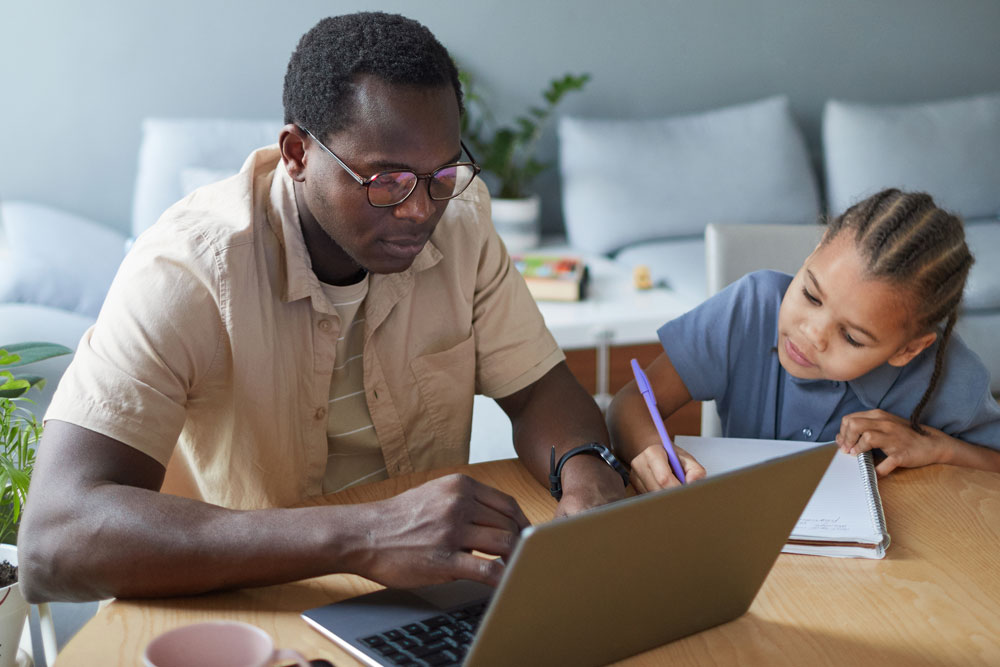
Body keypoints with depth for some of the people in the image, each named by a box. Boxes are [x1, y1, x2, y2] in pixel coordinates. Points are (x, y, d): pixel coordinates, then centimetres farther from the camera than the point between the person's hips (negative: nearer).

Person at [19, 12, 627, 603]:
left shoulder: (459, 215, -6)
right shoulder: (184, 271, -24)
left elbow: (539, 389, 2)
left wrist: (585, 470, -23)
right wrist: (358, 538, -44)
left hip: (433, 590, 4)